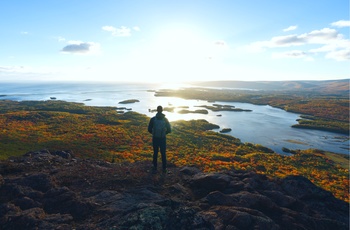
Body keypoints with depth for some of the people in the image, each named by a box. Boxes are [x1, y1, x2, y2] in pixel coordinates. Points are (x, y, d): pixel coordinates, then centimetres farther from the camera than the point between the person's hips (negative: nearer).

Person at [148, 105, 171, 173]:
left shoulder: (153, 119, -7)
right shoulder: (165, 119, -5)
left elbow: (149, 129, -2)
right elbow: (169, 130, -1)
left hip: (155, 139, 0)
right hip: (163, 139, 0)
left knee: (155, 153, 15)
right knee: (163, 154, 14)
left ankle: (155, 168, 21)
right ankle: (164, 168, 19)